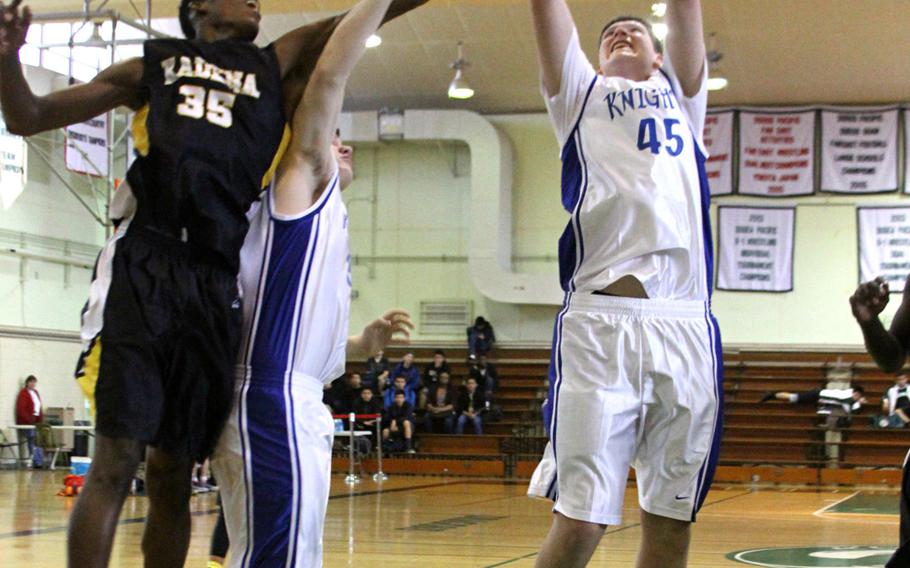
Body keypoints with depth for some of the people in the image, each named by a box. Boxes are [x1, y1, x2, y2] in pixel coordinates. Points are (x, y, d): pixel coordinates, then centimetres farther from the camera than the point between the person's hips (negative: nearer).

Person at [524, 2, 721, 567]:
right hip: (600, 321, -2)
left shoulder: (682, 95, 28)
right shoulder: (583, 93, 23)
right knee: (580, 522, -10)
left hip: (686, 324, 2)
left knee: (672, 522, 4)